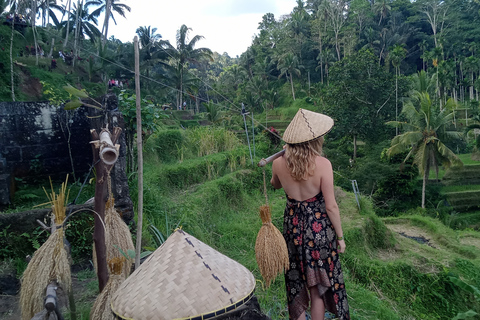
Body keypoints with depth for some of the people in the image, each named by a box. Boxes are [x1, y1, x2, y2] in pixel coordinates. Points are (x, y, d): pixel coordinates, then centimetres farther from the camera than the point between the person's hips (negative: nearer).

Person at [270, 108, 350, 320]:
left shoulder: (278, 163, -9)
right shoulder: (322, 164, -20)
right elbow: (330, 206, -15)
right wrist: (340, 237, -2)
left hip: (292, 225, 4)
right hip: (319, 227, -3)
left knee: (297, 281, 21)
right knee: (319, 286, 16)